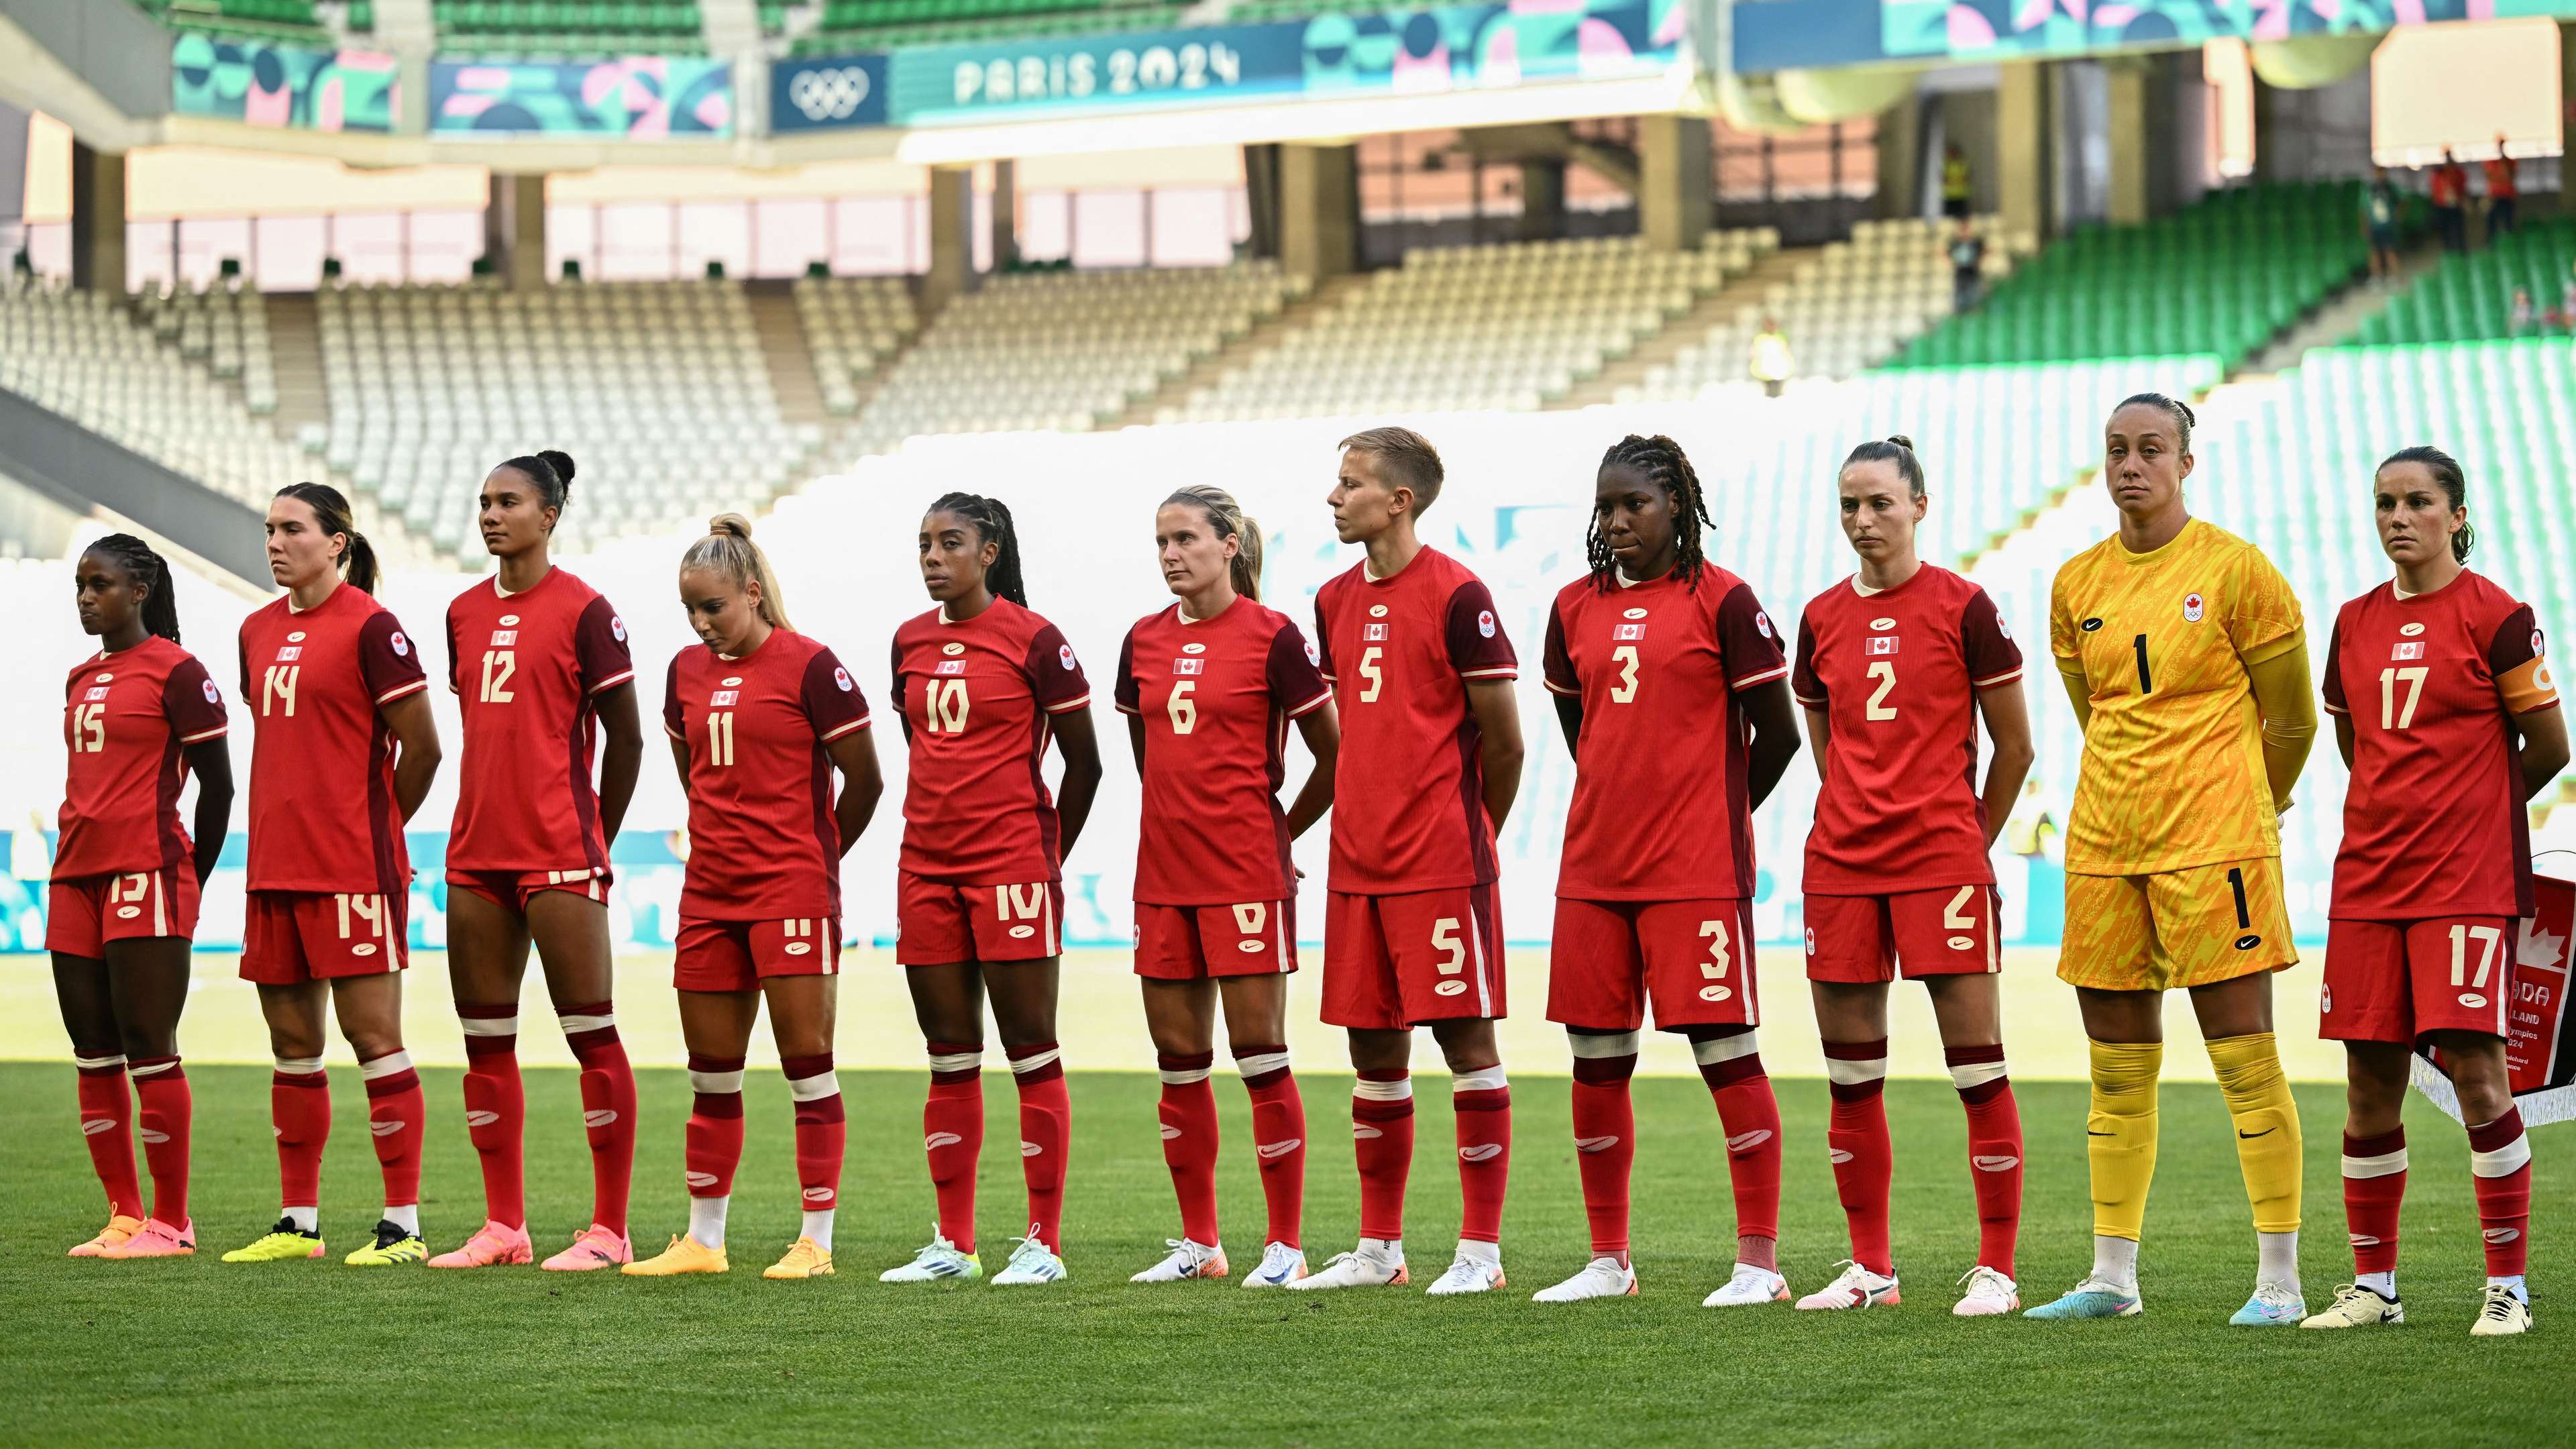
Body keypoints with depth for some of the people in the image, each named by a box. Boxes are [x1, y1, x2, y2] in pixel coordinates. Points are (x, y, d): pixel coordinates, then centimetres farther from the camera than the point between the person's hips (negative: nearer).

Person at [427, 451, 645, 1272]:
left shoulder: (582, 610, -5)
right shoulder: (465, 614, 13)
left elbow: (625, 737, -3)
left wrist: (595, 841, 0)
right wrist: (485, 825, 14)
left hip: (559, 858, -7)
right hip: (477, 856, 7)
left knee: (591, 1033, -5)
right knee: (485, 1042, 7)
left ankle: (609, 1229, -2)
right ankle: (502, 1226, 14)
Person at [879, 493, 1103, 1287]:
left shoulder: (1033, 640, -7)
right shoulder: (910, 642, 11)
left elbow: (1084, 760, -2)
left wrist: (1049, 853, 3)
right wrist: (943, 827, 17)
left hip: (1011, 864, -6)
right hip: (928, 865, 6)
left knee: (1031, 1051, -3)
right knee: (949, 1058, 8)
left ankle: (1045, 1242, 0)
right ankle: (953, 1243, 13)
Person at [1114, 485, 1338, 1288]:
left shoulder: (1271, 636, -7)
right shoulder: (1144, 642, 10)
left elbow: (1334, 752, -2)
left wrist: (1280, 830, 4)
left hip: (1246, 875, -6)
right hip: (1164, 875, 6)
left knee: (1260, 1054, -4)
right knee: (1178, 1061, 8)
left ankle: (1285, 1244, 2)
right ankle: (1198, 1242, 17)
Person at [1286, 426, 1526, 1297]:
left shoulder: (1457, 596, -9)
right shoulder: (1336, 600, 12)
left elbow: (1503, 740, -6)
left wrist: (1467, 833, 5)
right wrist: (1371, 826, 16)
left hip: (1444, 865, -7)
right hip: (1357, 864, 7)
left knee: (1466, 1039, -3)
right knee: (1373, 1050, 10)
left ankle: (1480, 1248, 1)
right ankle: (1378, 1248, 18)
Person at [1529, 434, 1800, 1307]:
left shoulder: (1721, 600, -5)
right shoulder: (1576, 607, 11)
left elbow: (1777, 734, -2)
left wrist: (1718, 812, 8)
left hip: (1698, 869, -6)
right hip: (1594, 865, 6)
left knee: (1725, 1048, -5)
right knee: (1595, 1060, 8)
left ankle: (1759, 1261, 0)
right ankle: (1609, 1261, 18)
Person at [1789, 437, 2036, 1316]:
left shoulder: (1961, 608, -3)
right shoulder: (1821, 619, 9)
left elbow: (2015, 746, 3)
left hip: (1943, 863, -4)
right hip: (1841, 864, 5)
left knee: (1978, 1066, -5)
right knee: (1851, 1074, 7)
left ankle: (1996, 1269, 1)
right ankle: (1870, 1269, 17)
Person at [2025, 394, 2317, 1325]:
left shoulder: (2235, 570, -4)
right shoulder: (2077, 585, 11)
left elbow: (2290, 718, 3)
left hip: (2213, 841, -5)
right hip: (2104, 842, 5)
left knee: (2244, 1059, -6)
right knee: (2118, 1066, 8)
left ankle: (2280, 1279, -3)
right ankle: (2112, 1276, 14)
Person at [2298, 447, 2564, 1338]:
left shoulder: (2494, 615, -5)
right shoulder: (2356, 623, 11)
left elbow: (2547, 747, 0)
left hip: (2469, 880, -5)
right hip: (2369, 878, 5)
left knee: (2475, 1070, -10)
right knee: (2370, 1082, 5)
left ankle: (2509, 1286, -1)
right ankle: (2372, 1285, 15)